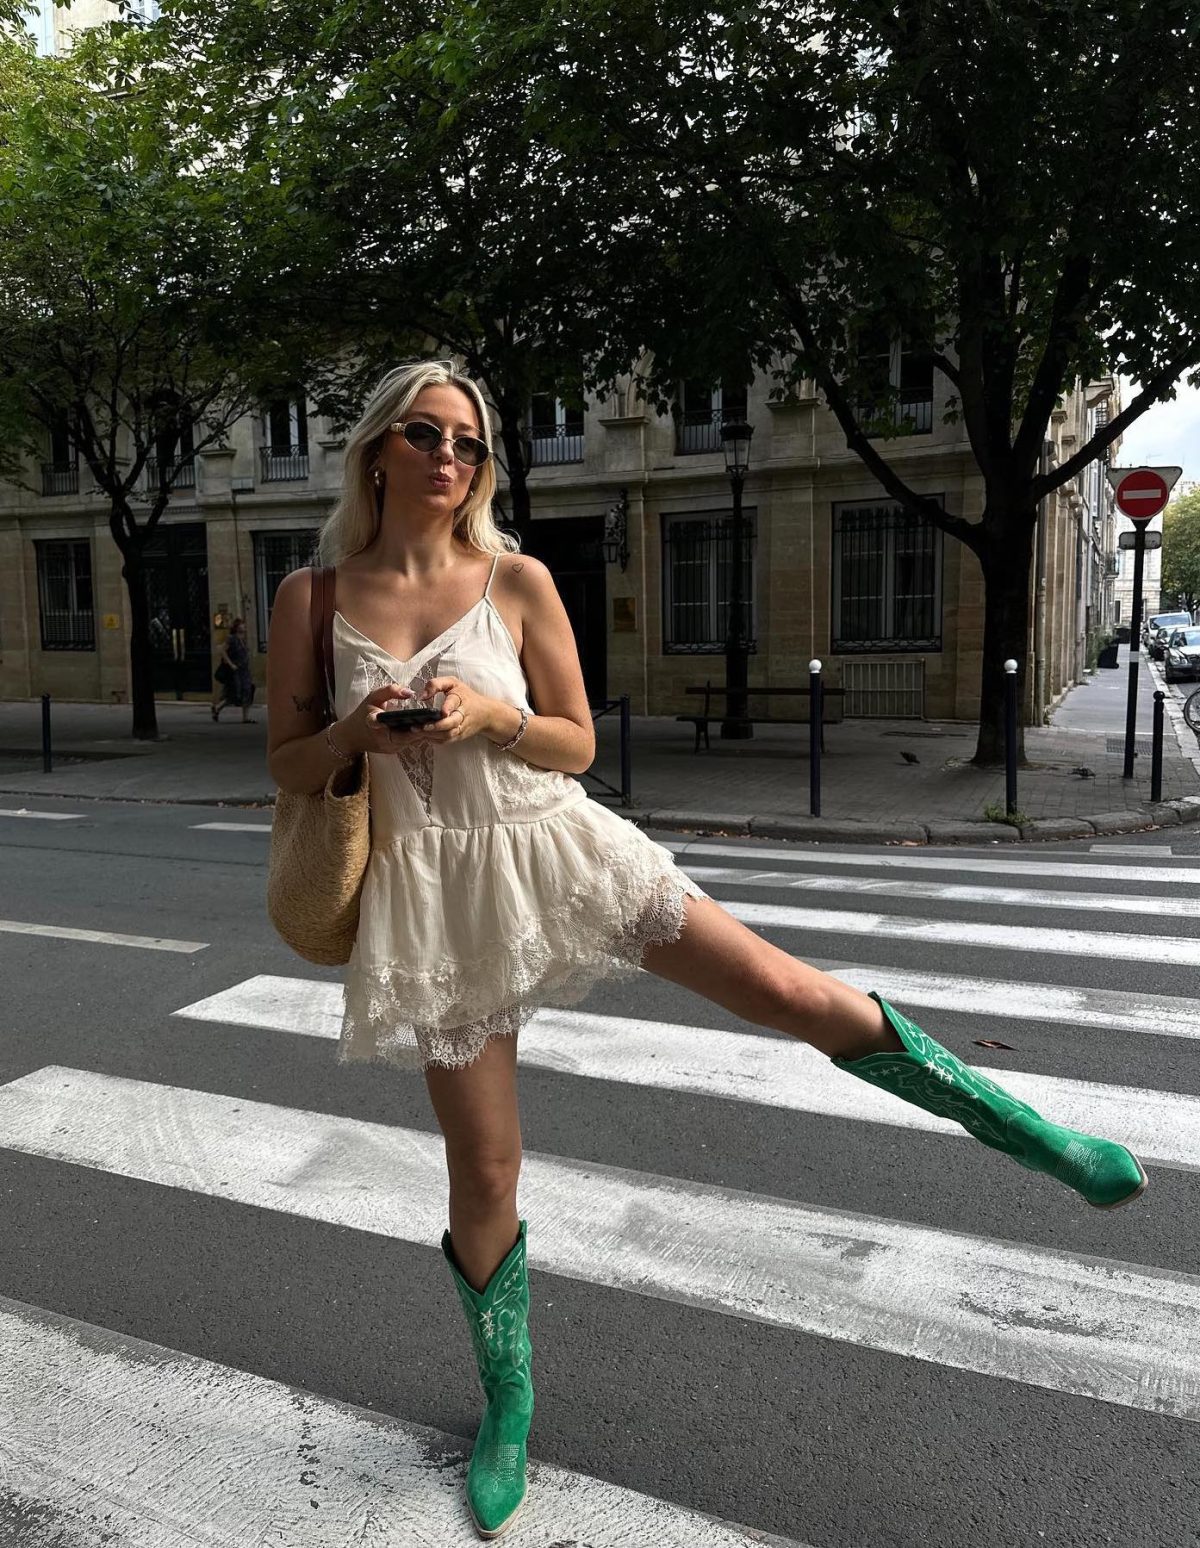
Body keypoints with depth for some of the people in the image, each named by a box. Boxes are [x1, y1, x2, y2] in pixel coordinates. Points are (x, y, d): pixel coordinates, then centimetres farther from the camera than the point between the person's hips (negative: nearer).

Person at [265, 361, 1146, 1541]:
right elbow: (287, 765, 4)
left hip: (549, 845, 0)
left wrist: (486, 715, -18)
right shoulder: (309, 597, 0)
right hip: (435, 887, 0)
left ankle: (1022, 1129, 11)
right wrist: (354, 734, -17)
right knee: (483, 1173, 7)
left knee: (792, 993, -9)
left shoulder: (519, 582, -2)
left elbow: (576, 742, 1)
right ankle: (508, 1405, 33)